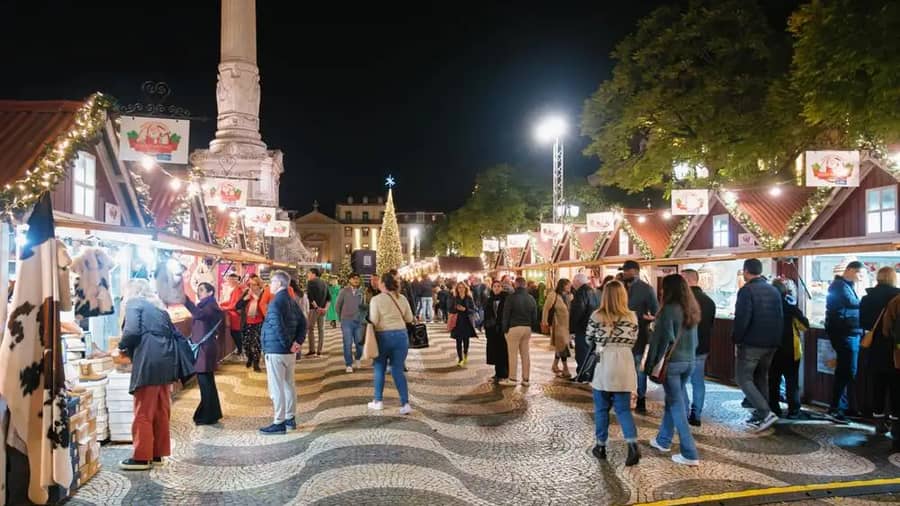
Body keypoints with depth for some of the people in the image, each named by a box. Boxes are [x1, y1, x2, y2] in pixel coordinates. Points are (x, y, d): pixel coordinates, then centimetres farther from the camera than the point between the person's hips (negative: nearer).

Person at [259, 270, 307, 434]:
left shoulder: (276, 302, -16)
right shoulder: (292, 302, 11)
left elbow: (278, 327, -25)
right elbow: (303, 323, 10)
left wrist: (287, 344, -15)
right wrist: (298, 342, 1)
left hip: (276, 351, -9)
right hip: (289, 352, 9)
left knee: (276, 387, -2)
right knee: (289, 384, 15)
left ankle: (279, 423, 2)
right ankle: (290, 419, 24)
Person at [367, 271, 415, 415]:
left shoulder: (376, 299, -9)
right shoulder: (402, 298, 3)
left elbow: (373, 321, -14)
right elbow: (409, 318, 8)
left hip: (383, 336, -3)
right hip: (401, 335, 3)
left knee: (379, 368, 15)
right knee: (398, 370, 7)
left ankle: (378, 401, 24)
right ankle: (405, 403, 1)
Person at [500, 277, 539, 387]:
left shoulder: (511, 298, -8)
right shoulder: (531, 299, 9)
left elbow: (506, 315, -7)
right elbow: (535, 316, 13)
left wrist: (505, 329, 1)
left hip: (514, 328, -5)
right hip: (527, 328, 5)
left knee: (513, 354, -1)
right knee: (526, 354, 8)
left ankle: (512, 378, 2)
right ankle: (526, 379, 12)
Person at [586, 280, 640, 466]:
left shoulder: (596, 316, -7)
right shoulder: (631, 317, -1)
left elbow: (589, 339, 4)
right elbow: (633, 341, 8)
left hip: (603, 366, -2)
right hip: (624, 366, 2)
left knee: (601, 409, 12)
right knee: (623, 409, 8)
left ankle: (601, 446, 20)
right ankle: (633, 445, -7)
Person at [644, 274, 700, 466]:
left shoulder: (669, 309, -16)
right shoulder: (692, 309, 7)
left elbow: (663, 339, -16)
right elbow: (694, 338, 14)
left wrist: (651, 363, -10)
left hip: (672, 362, -7)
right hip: (689, 361, 7)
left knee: (677, 405, -2)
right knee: (673, 401, 19)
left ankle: (690, 454, -1)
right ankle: (663, 440, 33)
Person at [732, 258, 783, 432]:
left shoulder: (747, 290, -13)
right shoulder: (774, 290, 10)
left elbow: (742, 318, -20)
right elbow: (780, 317, 13)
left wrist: (736, 338, -7)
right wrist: (776, 338, 18)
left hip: (752, 343, -7)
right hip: (771, 343, 8)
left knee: (743, 378, 0)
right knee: (761, 378, 17)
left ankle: (765, 413, -12)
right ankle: (760, 416, 20)